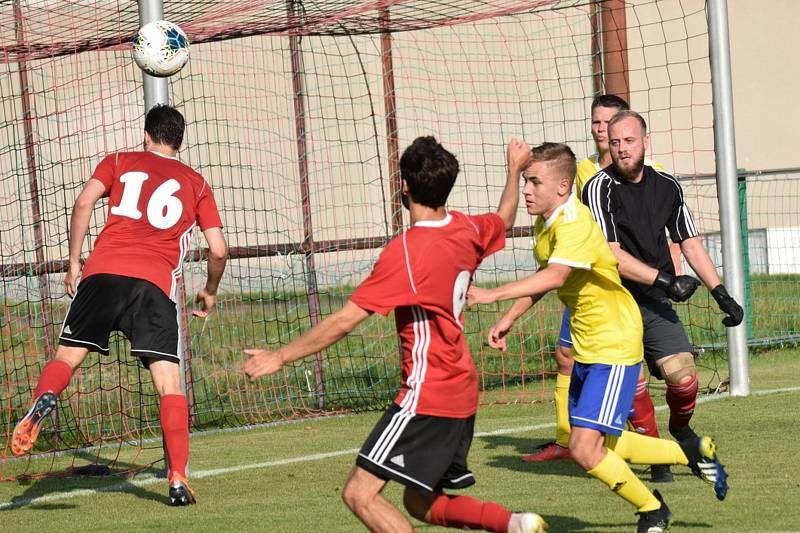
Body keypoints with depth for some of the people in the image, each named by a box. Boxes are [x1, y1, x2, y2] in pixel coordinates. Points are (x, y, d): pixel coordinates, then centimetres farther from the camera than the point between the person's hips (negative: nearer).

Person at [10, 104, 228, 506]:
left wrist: (73, 262, 8)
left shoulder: (119, 162, 20)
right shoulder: (195, 184, 21)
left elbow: (84, 203, 2)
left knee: (66, 356, 10)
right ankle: (178, 480, -12)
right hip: (155, 284, 0)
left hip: (103, 271, 0)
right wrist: (210, 292, 32)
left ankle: (43, 399, -24)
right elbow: (218, 250, 14)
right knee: (169, 384, -1)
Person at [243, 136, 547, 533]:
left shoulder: (406, 250, -19)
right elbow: (504, 219, 29)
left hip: (427, 394, -9)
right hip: (461, 393, 9)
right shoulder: (465, 230, 3)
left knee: (360, 494, -12)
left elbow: (344, 321, -18)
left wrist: (281, 357, -10)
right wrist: (514, 169, 47)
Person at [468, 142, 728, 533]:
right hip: (587, 349, 10)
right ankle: (693, 453, 31)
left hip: (615, 347, -10)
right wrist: (508, 320, 13)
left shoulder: (575, 225, -25)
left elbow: (554, 277, -42)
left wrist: (491, 295, -48)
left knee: (584, 449, -14)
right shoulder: (545, 222, 6)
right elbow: (545, 280, 22)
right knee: (596, 444, 15)